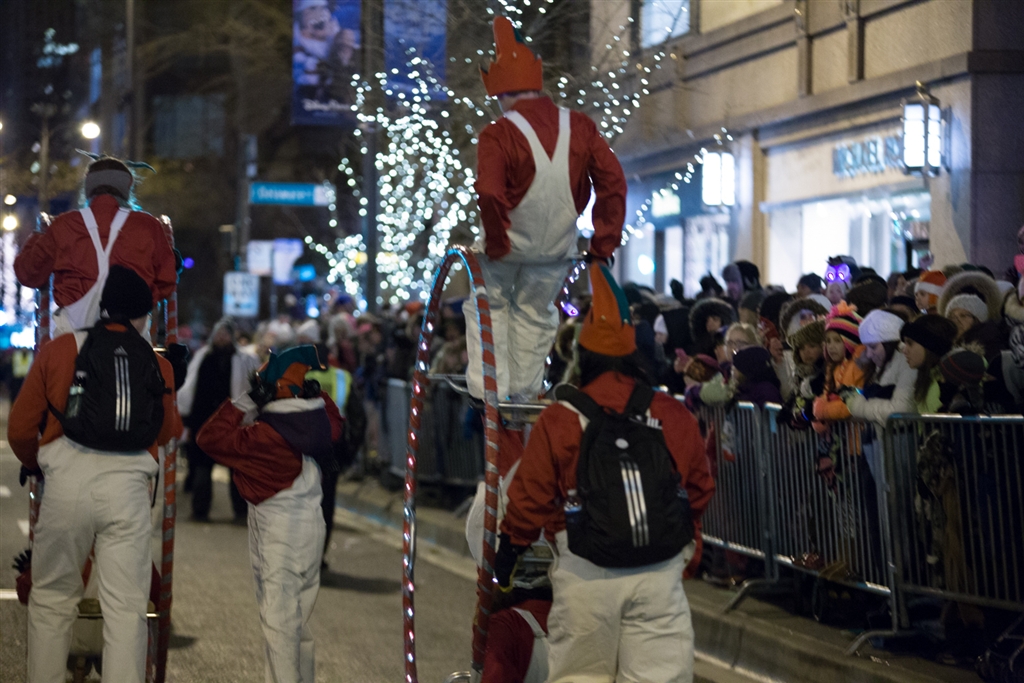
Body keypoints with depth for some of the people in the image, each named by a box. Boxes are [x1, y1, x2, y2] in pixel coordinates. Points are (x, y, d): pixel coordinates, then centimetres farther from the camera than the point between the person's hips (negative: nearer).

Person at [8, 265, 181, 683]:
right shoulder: (158, 366, 5)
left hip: (66, 483, 0)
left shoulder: (58, 351, 4)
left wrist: (34, 463, 28)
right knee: (126, 609, 2)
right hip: (128, 488, 0)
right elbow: (166, 434, 19)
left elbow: (20, 429, 8)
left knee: (51, 599, 15)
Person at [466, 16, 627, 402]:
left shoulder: (498, 135, -19)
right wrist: (604, 241, 1)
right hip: (558, 244, 4)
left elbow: (489, 195, -28)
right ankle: (525, 393, 26)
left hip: (509, 241, -4)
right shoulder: (580, 128, -5)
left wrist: (496, 245, -14)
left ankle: (489, 390, 12)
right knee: (535, 313, 22)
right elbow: (613, 181, -5)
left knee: (488, 306, 18)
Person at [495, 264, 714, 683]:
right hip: (660, 569, 1)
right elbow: (699, 491, 11)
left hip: (586, 571, -1)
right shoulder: (676, 417, 2)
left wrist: (504, 563, 12)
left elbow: (530, 500, -2)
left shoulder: (559, 420, -5)